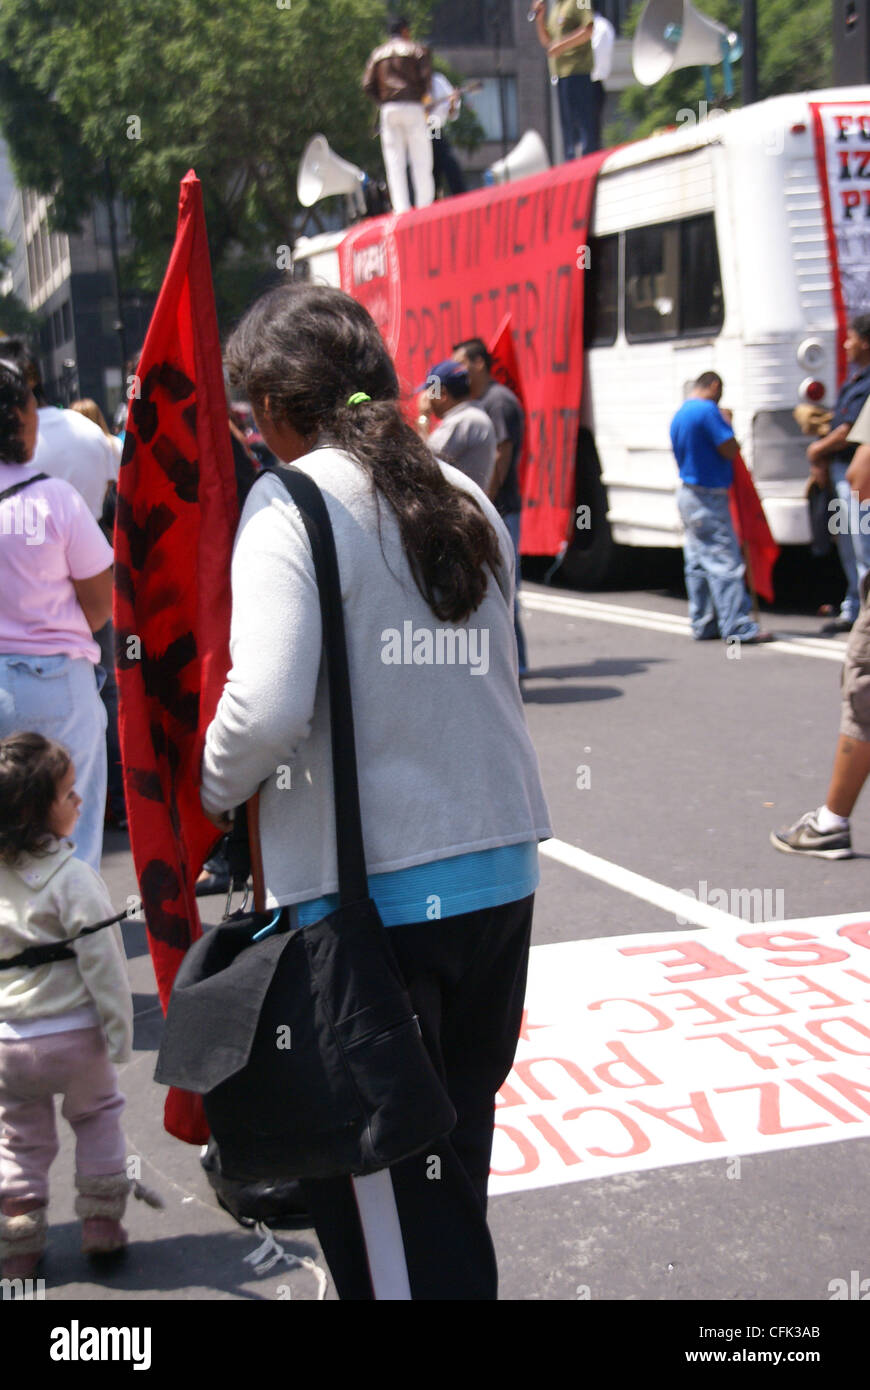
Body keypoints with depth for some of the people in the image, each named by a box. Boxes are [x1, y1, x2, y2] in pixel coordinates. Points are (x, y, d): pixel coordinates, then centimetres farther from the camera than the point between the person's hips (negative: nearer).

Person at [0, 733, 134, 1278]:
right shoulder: (74, 879, -19)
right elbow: (102, 963, -18)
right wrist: (119, 1033, -9)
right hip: (75, 1033, -3)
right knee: (98, 1116, 21)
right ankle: (101, 1220, 22)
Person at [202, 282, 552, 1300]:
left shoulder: (291, 502, -11)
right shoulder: (467, 500, 9)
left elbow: (268, 706, -20)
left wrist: (217, 788, -2)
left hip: (369, 891, -6)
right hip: (499, 871, 7)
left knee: (364, 1187, 8)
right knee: (454, 1157, 20)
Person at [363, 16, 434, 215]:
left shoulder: (378, 53, 15)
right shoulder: (417, 49, 5)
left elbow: (368, 84, 6)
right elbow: (426, 75, -8)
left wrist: (383, 101, 13)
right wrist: (424, 95, 9)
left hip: (388, 110, 3)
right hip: (413, 108, -3)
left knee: (394, 164, 1)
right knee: (421, 161, -1)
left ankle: (401, 208, -7)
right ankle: (425, 204, -7)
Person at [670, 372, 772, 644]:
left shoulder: (679, 415, 13)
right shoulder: (708, 410, -16)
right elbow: (730, 450, -17)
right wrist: (726, 425, -1)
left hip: (687, 494, 9)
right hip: (709, 498, -9)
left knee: (698, 564, 12)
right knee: (725, 563, -8)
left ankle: (703, 624, 15)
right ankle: (739, 628, -9)